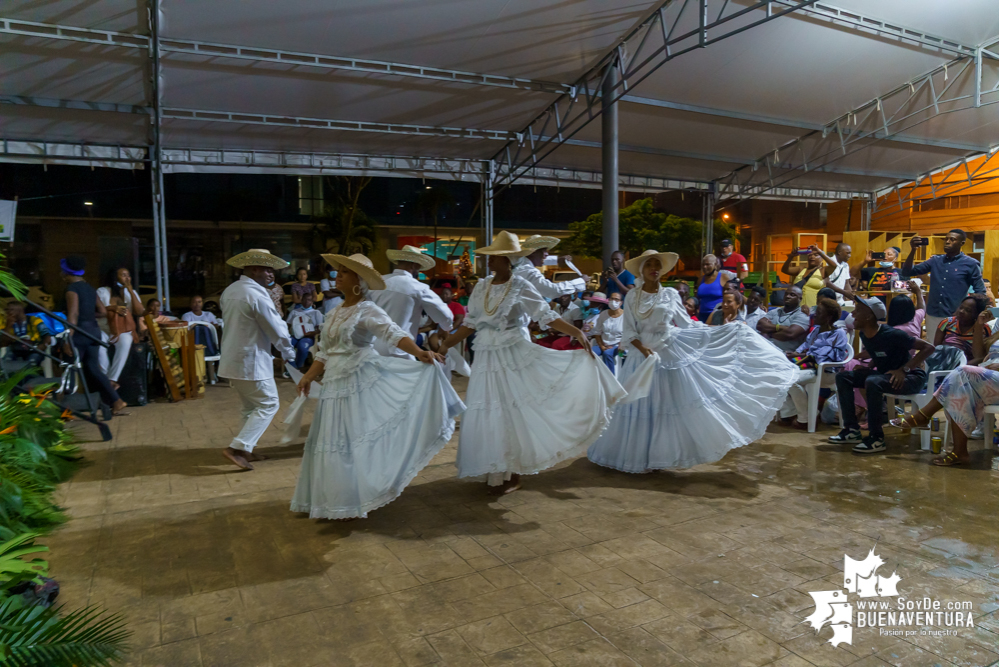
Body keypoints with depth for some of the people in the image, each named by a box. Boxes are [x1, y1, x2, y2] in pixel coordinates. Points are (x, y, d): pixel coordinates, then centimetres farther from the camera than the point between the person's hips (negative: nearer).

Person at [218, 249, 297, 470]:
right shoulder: (256, 295, -19)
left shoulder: (229, 291, 9)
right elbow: (277, 328, -13)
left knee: (250, 407, 19)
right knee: (268, 404, -1)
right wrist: (289, 353, 2)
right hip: (250, 361, -9)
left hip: (232, 359, 9)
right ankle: (237, 447, -7)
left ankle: (245, 450, 23)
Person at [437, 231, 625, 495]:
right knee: (491, 415, 8)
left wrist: (577, 333, -24)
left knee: (514, 413, -2)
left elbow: (547, 317, -12)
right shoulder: (481, 287, 7)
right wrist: (445, 345, 6)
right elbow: (469, 324, 11)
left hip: (516, 356, -4)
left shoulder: (521, 287, -6)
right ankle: (498, 472, 22)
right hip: (487, 359, 5)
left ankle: (514, 473, 13)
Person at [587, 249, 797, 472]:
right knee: (642, 405, 3)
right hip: (643, 354, -1)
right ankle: (636, 455, 17)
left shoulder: (670, 294, 4)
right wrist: (643, 349, -19)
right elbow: (629, 331, -2)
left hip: (671, 353, 1)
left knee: (670, 404, 1)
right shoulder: (632, 296, 1)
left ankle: (662, 455, 13)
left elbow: (687, 325, 7)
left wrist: (722, 330, 2)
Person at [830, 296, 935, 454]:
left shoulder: (891, 335, -23)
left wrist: (903, 369, -27)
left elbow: (928, 347, -22)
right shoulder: (864, 334, 0)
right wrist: (868, 367, -1)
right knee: (843, 377, -4)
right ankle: (852, 430, -4)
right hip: (885, 374, 8)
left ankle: (876, 438, -26)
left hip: (912, 377, -8)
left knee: (872, 382, -36)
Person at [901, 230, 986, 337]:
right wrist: (913, 250, -10)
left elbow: (980, 293, 1)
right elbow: (907, 272, 4)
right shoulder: (935, 260, 8)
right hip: (932, 316, 4)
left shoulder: (971, 264, -2)